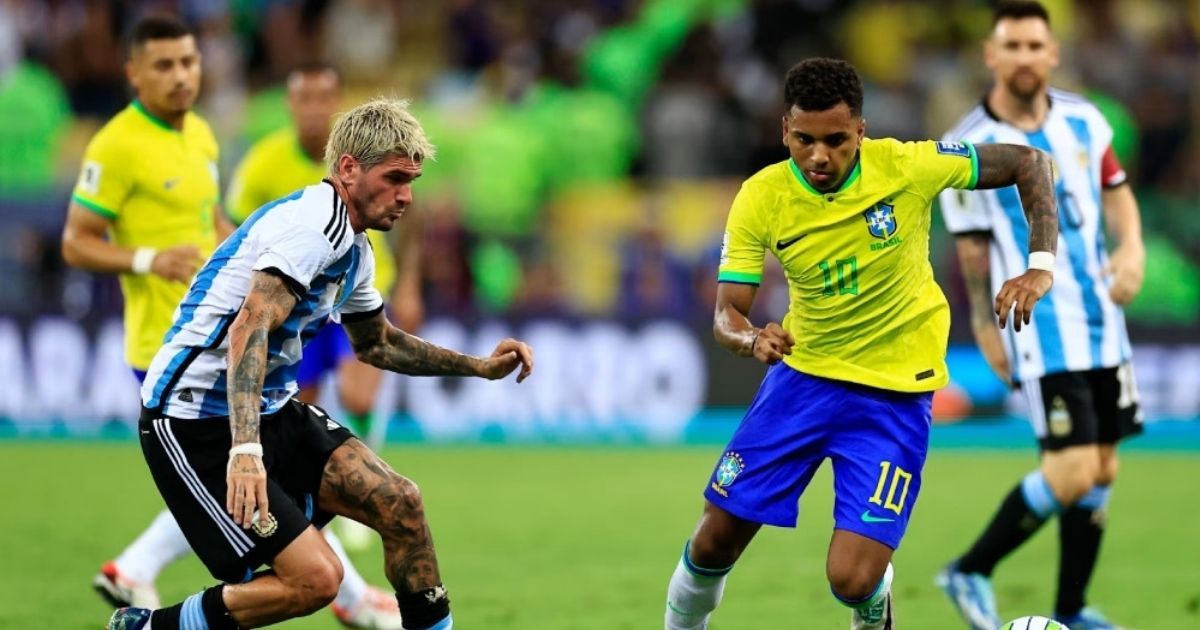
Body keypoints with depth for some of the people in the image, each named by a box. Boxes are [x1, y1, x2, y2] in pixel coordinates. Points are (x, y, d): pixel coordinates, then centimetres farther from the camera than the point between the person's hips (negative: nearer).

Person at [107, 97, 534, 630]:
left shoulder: (353, 249, 12)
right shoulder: (313, 224, -20)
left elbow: (376, 343, 31)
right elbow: (250, 329, -33)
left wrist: (479, 366, 22)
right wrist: (244, 450, -45)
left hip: (271, 409, 10)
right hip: (197, 421, -10)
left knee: (399, 504, -2)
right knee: (316, 577, -17)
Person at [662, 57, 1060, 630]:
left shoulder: (906, 167, -19)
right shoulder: (761, 198, -14)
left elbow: (1029, 163, -9)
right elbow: (725, 316, -13)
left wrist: (1040, 266, -22)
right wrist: (752, 340, -38)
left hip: (895, 393, -3)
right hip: (803, 375, 3)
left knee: (852, 580, -14)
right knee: (715, 540, 6)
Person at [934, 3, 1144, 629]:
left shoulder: (1084, 121, 4)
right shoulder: (970, 148, -10)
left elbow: (1116, 191, 16)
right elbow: (973, 250, -3)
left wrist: (1131, 247, -3)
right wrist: (986, 328, 2)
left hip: (1101, 322, 6)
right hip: (1041, 333, -6)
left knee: (1101, 471, 7)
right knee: (1072, 470, -16)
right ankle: (971, 572, 2)